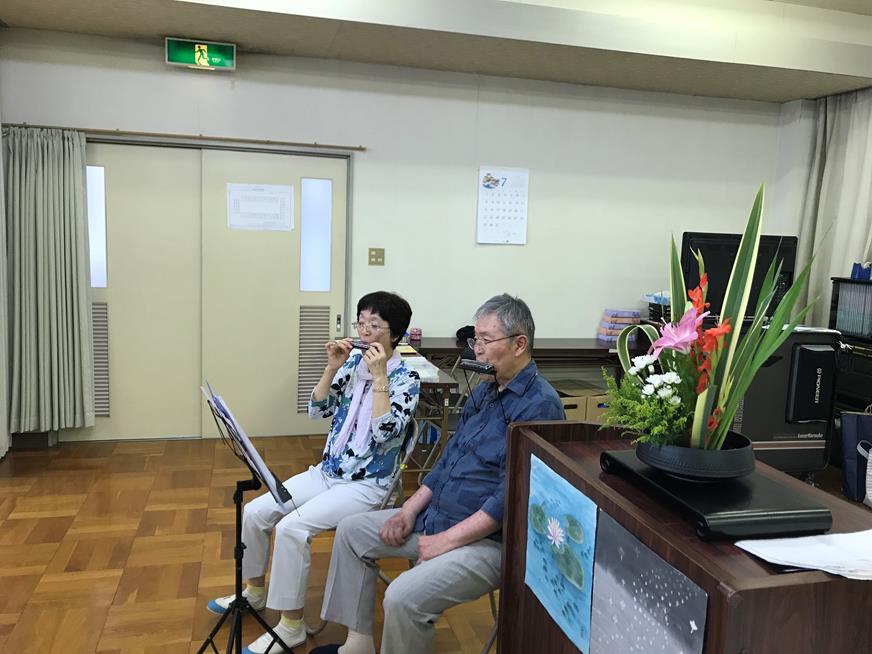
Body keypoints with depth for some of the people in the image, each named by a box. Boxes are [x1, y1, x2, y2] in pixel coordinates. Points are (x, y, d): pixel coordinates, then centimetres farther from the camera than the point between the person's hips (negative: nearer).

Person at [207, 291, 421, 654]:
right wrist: (332, 368, -11)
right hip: (327, 471, 7)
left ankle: (291, 625, -7)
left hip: (367, 484, -6)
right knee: (255, 511, -1)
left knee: (292, 527, -24)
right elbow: (318, 410, 1)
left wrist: (379, 377, -26)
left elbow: (385, 434, -25)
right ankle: (254, 590, 24)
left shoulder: (406, 379, -12)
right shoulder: (353, 362, 4)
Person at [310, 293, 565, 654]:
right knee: (351, 531, 13)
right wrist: (410, 510, 4)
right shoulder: (485, 391, 9)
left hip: (490, 539, -10)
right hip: (435, 516, 10)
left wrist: (446, 540, -20)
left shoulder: (539, 405, -21)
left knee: (404, 598, -28)